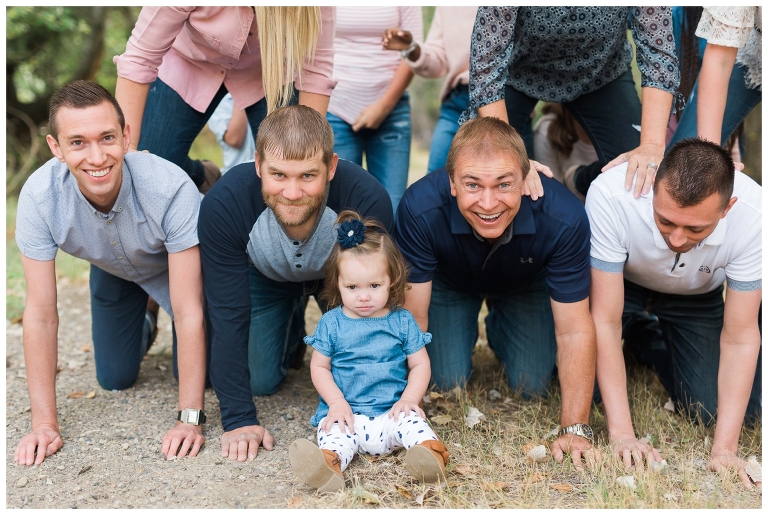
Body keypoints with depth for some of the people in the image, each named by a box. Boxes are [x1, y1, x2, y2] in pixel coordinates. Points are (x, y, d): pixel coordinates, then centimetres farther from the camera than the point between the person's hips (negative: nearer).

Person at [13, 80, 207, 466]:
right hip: (112, 270, 2)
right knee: (115, 380, 9)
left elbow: (188, 312, -39)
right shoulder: (39, 196, -36)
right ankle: (143, 328, 41)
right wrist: (44, 424, -28)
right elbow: (41, 314, -28)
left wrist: (190, 419, -39)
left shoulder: (170, 187, -43)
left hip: (177, 264, -2)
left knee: (203, 376, -6)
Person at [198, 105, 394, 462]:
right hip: (263, 276, 1)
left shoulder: (369, 201, -40)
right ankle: (292, 332, 25)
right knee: (261, 381, -5)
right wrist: (239, 419, -32)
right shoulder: (223, 205, -38)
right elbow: (228, 315, -30)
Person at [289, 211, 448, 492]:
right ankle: (327, 466, -59)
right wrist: (337, 402, -8)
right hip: (346, 412, -1)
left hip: (392, 412, 1)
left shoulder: (402, 321, 6)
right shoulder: (331, 323, 5)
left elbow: (420, 365, 8)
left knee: (413, 422, -28)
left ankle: (431, 456, -52)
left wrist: (409, 399, -9)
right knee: (333, 433, -31)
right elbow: (319, 367, 7)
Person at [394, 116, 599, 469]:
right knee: (447, 381, -11)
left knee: (532, 386, -5)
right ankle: (465, 332, 22)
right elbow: (412, 319, -31)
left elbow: (574, 331, -30)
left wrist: (576, 430, -33)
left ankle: (500, 331, 27)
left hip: (526, 283, 1)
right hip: (449, 281, -1)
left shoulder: (564, 218, -39)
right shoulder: (419, 209, -41)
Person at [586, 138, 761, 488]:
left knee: (718, 412, -11)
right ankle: (638, 333, 15)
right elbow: (605, 320, -32)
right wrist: (621, 434, -34)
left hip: (696, 297, 1)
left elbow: (739, 337, -25)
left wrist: (724, 449, -29)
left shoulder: (750, 215, -35)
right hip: (620, 285, -1)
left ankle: (650, 344, 18)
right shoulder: (611, 196, -40)